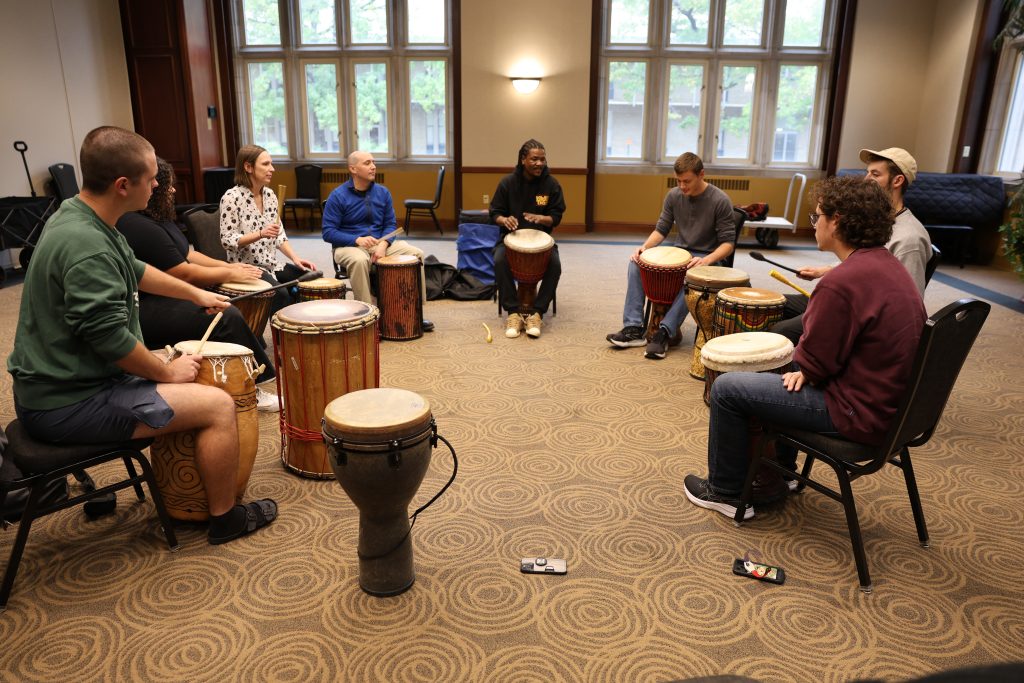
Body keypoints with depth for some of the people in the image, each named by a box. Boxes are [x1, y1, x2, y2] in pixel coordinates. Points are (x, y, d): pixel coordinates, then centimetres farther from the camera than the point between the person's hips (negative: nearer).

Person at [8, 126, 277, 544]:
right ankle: (225, 519, 7)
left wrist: (195, 293, 28)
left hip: (57, 382, 11)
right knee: (218, 405, -11)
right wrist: (168, 372, -12)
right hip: (68, 406, -11)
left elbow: (135, 270, 22)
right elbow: (111, 339, -27)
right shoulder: (86, 245, -27)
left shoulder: (78, 216, 6)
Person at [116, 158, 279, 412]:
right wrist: (229, 274, -8)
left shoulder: (158, 217, 12)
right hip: (145, 312, -11)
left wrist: (227, 266, 6)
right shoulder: (139, 227, -21)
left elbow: (187, 254, 17)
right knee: (227, 317, -21)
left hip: (162, 299, 11)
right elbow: (185, 274, -20)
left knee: (226, 304, 2)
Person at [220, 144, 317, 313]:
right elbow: (227, 241, -15)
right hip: (246, 266, -7)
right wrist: (261, 234, -26)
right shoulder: (231, 198, -12)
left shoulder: (269, 194, 7)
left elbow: (279, 234, 10)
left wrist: (295, 258, -5)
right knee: (281, 293, -29)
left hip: (272, 263, 7)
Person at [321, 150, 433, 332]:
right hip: (349, 246, -4)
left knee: (416, 254, -14)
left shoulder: (383, 192, 4)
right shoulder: (338, 196, -9)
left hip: (380, 243, 4)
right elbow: (328, 232, -12)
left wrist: (383, 244, -16)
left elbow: (390, 224, 5)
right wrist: (358, 240, -26)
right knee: (359, 260, -39)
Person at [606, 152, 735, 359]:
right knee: (636, 263, -16)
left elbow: (728, 243, -15)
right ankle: (634, 328, -22)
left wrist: (706, 260, -33)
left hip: (708, 258, -5)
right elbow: (661, 229, 5)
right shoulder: (674, 196, -2)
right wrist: (645, 246, -16)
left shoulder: (720, 201, -16)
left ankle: (664, 332, -36)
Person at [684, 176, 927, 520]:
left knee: (726, 389, -1)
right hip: (889, 399, 10)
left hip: (857, 413, -10)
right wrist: (807, 367, 4)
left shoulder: (841, 282, -27)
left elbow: (816, 361, -20)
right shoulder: (890, 265, 5)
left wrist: (803, 369, 2)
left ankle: (726, 492, 16)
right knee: (787, 378, 33)